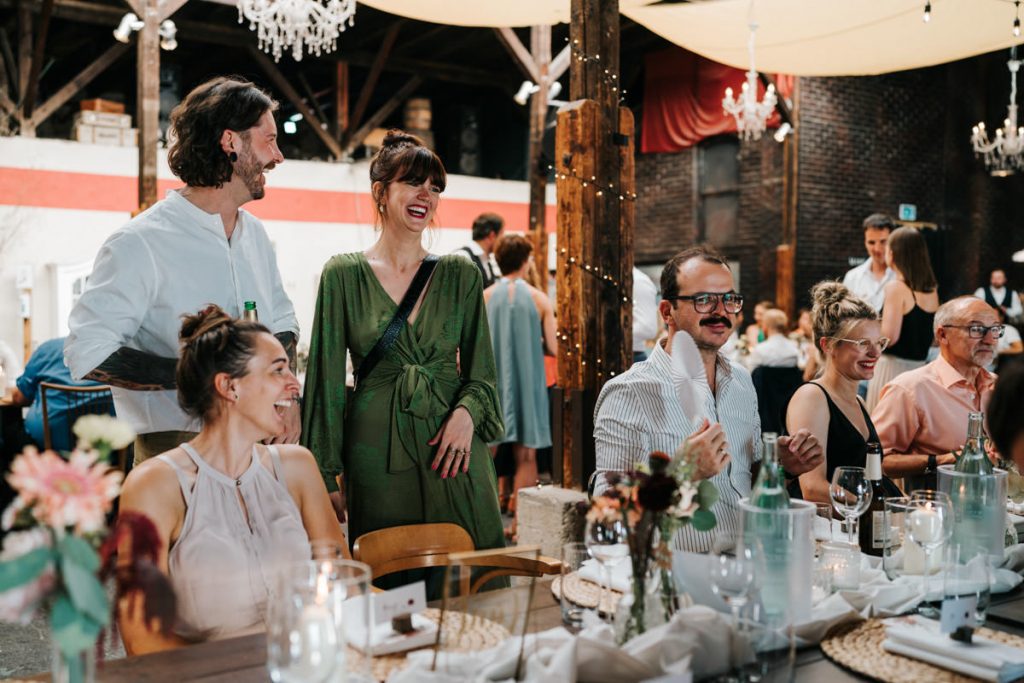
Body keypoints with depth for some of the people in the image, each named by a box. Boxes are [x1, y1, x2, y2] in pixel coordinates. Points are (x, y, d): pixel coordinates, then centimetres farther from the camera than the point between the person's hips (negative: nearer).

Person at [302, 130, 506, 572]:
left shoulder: (461, 274, 6)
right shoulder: (343, 275, 1)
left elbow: (482, 371, 10)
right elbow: (327, 379, 1)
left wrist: (467, 412, -11)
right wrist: (326, 475, -1)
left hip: (452, 444, 2)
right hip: (377, 448, -2)